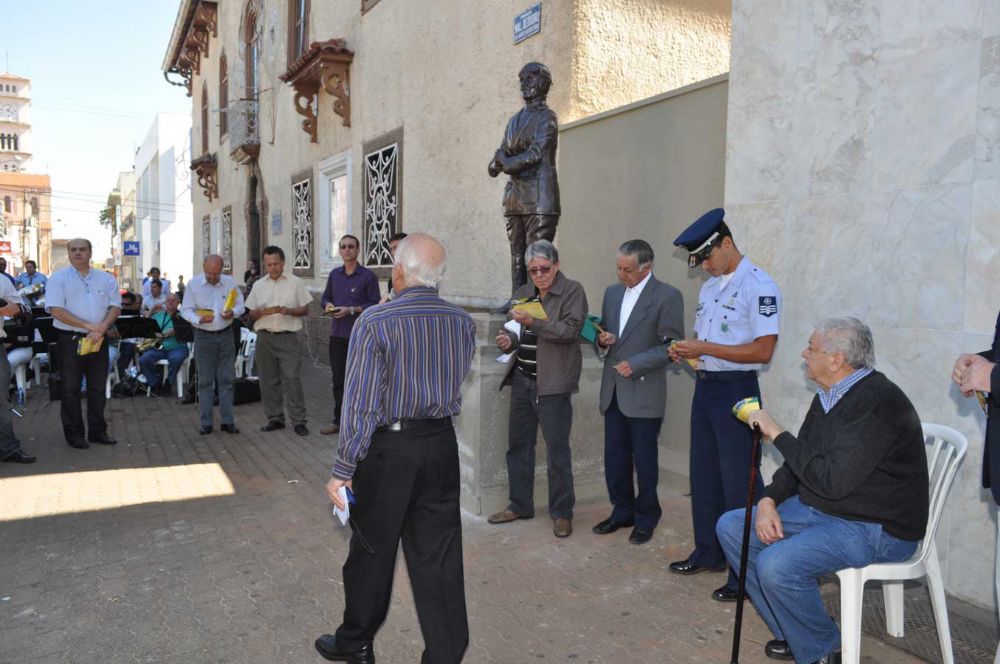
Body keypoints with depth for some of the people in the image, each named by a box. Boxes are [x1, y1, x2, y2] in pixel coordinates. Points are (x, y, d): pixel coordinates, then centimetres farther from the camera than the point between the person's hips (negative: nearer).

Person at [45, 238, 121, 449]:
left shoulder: (106, 278, 9)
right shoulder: (58, 278, -1)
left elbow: (115, 306, 4)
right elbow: (56, 310, -11)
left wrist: (101, 328, -14)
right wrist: (88, 325, -18)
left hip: (98, 340, 3)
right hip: (70, 339, -3)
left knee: (98, 387, 9)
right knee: (71, 388, 3)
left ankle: (97, 431, 18)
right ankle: (74, 433, 12)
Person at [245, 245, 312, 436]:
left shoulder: (296, 283, 2)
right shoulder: (258, 285, 11)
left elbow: (305, 309, 3)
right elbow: (251, 315, 12)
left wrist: (289, 311, -16)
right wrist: (261, 312, -11)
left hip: (287, 337, -3)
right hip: (264, 338, 4)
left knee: (292, 379, -7)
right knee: (268, 380, 8)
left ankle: (298, 421, -2)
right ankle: (275, 418, 18)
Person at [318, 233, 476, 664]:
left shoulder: (375, 321, -15)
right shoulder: (462, 322, -1)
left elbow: (360, 403, -16)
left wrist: (343, 470, -11)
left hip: (387, 449, -3)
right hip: (442, 445, 4)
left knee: (373, 551, 14)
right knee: (439, 558, 11)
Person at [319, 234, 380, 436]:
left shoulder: (368, 276, -6)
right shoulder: (334, 274, 11)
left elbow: (375, 304, -10)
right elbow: (325, 297, 19)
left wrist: (351, 310, -19)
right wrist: (327, 305, -4)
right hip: (337, 335, 5)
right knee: (338, 379, 11)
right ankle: (339, 421, 22)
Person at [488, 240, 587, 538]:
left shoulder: (572, 291, -4)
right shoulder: (523, 293, 13)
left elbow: (570, 330, -17)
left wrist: (533, 322, -25)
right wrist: (508, 341, -2)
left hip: (552, 382, -6)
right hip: (522, 379, 6)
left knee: (557, 449, 0)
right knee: (518, 444, 11)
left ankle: (562, 512, 13)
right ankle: (520, 505, 25)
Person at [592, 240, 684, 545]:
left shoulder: (668, 296, -7)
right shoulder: (612, 292, 12)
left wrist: (636, 364, -16)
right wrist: (603, 340, -3)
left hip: (644, 393, -6)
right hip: (613, 391, 6)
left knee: (644, 461, 5)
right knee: (614, 459, 11)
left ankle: (646, 519, 22)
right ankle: (622, 512, 28)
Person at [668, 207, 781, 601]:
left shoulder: (758, 286, -13)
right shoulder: (709, 288, 14)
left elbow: (763, 350, -19)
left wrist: (705, 348, -19)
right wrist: (686, 351, 0)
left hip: (736, 391, -8)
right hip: (705, 387, 9)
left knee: (739, 483, -2)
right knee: (704, 476, 16)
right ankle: (708, 552, 32)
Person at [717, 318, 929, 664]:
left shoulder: (878, 402, -23)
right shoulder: (828, 396, 6)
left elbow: (831, 480, -29)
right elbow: (800, 463, 13)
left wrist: (778, 434, -20)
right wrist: (769, 500, -3)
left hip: (873, 528, -10)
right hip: (817, 509, 10)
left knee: (777, 564, -29)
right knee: (731, 526, 3)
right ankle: (792, 632, 12)